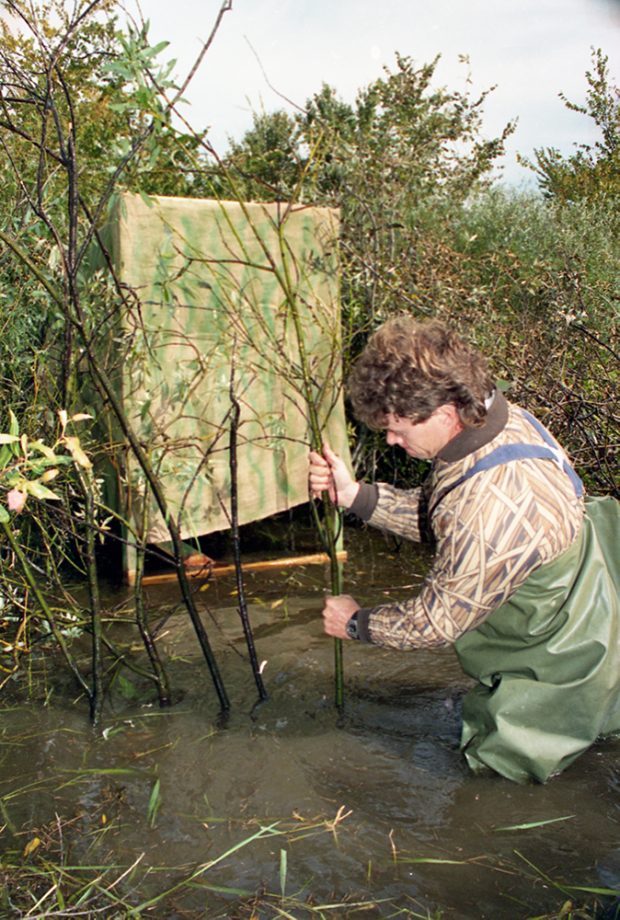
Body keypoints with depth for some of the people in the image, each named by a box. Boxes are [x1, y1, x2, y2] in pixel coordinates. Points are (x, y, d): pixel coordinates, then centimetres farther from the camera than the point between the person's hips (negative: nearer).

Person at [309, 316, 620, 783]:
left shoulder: (491, 507, -40)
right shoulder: (503, 418, -12)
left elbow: (437, 621, -24)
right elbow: (434, 514, 2)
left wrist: (357, 623, -7)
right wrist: (355, 494, -10)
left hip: (565, 658, -8)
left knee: (498, 755, 11)